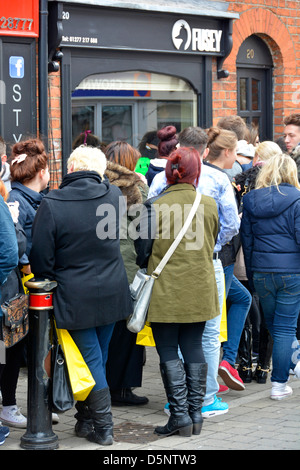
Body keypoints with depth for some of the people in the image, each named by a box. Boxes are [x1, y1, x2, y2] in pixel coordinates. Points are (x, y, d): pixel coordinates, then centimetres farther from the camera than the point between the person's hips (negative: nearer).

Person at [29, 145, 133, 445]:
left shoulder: (51, 204, -17)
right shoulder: (114, 196, -5)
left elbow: (41, 259, -11)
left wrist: (47, 283, 7)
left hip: (76, 297, -4)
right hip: (111, 293, 4)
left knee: (91, 359, 3)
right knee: (99, 356, 16)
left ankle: (103, 426, 7)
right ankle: (88, 419, 27)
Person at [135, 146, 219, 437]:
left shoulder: (154, 207, -12)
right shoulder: (209, 205, -1)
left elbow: (143, 251, -5)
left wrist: (147, 269, 15)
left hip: (165, 291, -4)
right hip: (200, 289, 4)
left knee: (169, 352, 4)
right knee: (193, 348, 13)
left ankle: (180, 416, 1)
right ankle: (195, 415, 15)